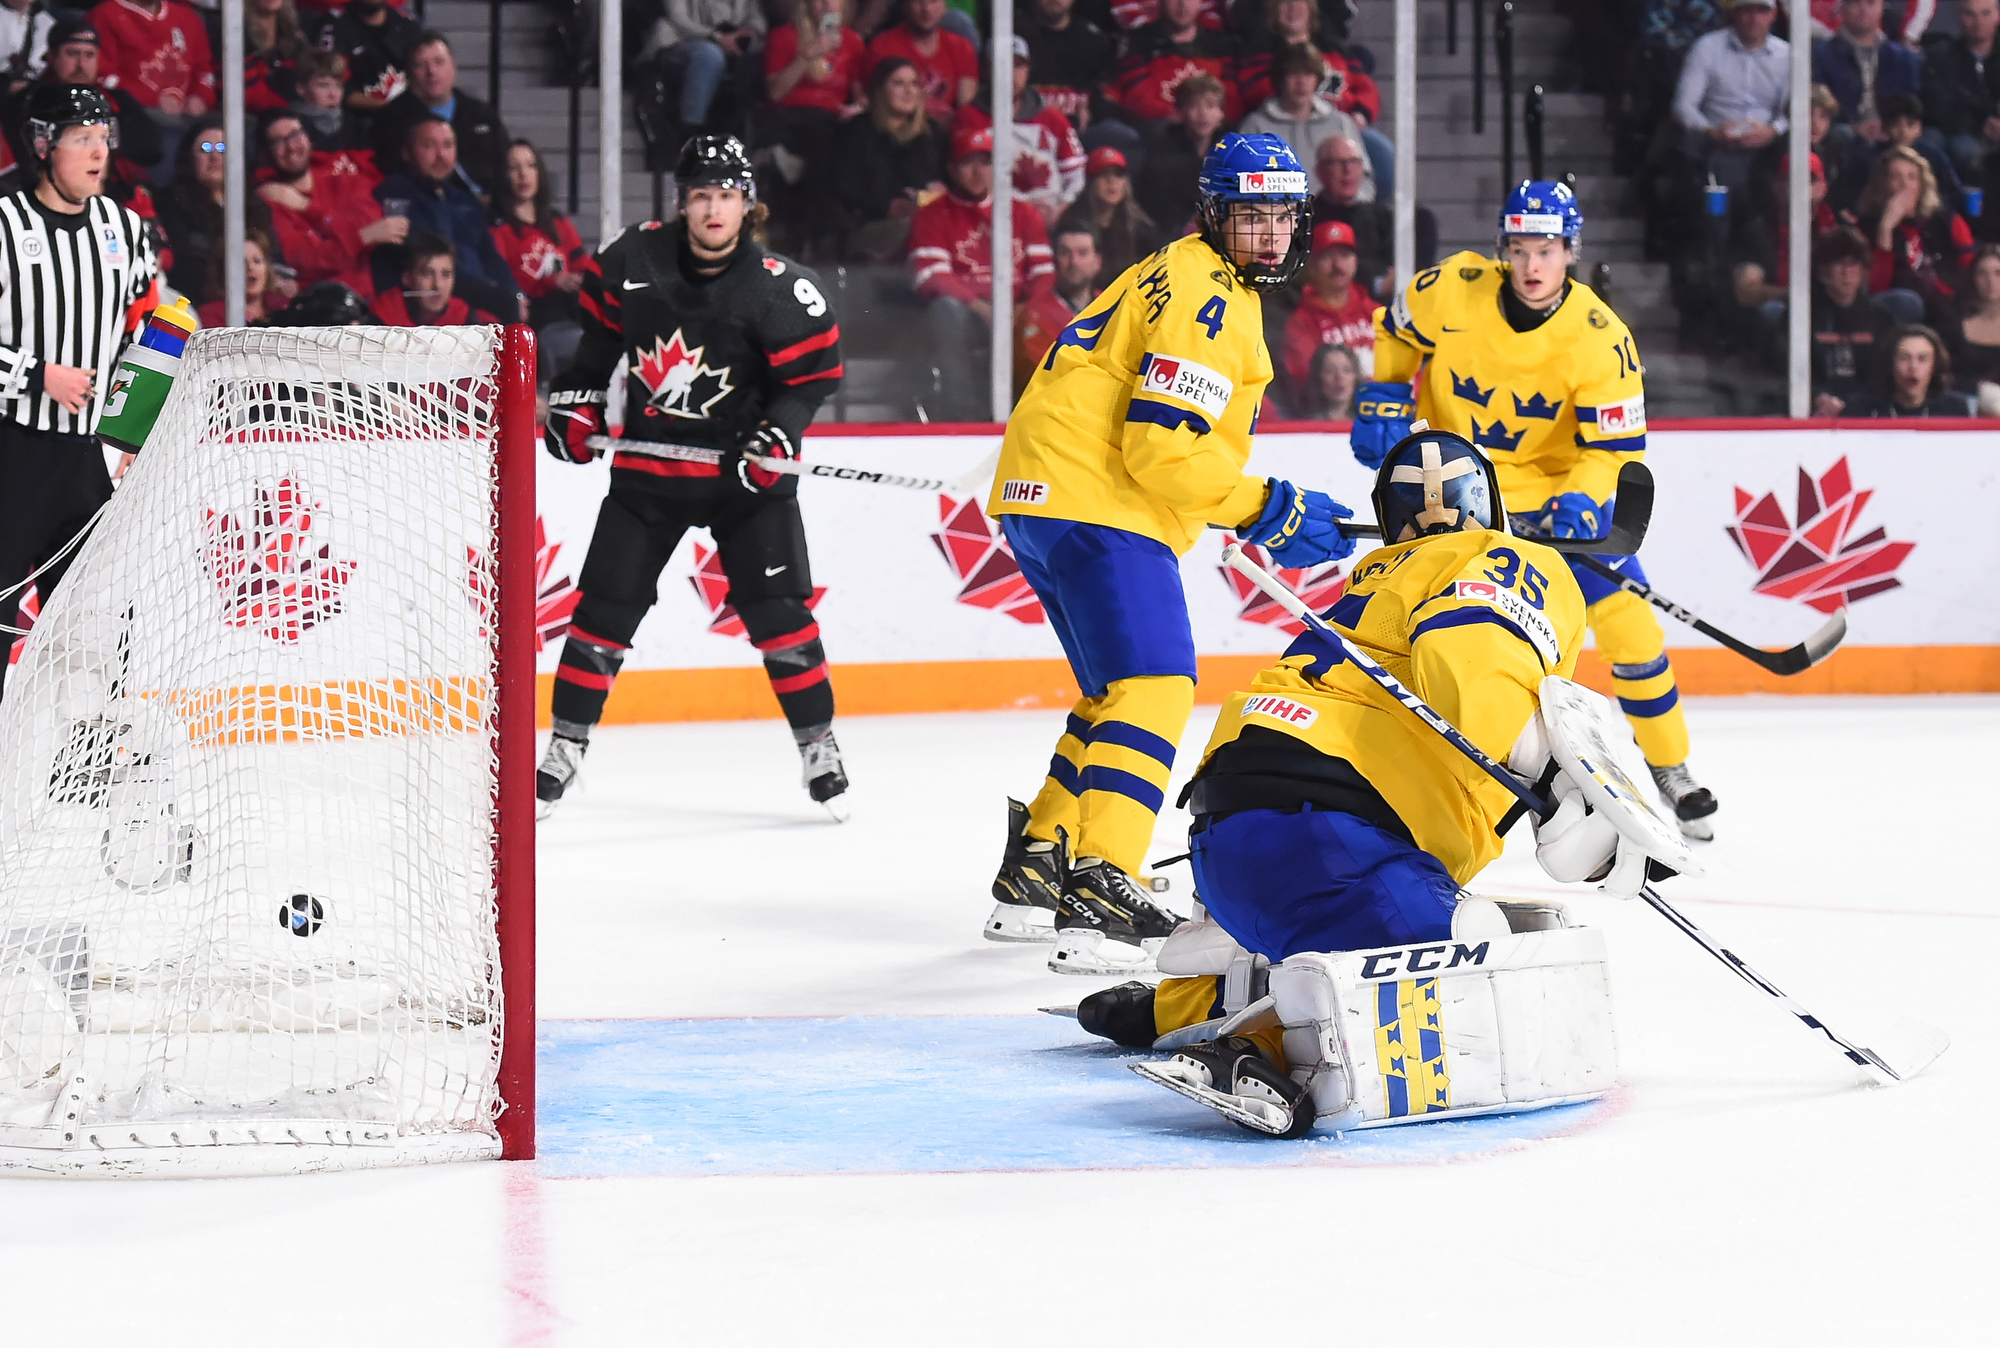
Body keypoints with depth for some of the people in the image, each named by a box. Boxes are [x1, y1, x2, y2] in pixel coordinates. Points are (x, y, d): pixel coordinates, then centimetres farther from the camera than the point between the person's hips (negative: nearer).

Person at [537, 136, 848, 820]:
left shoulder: (777, 287, -14)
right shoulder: (635, 259, -7)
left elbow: (813, 371, -7)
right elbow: (601, 325, 12)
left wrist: (778, 435, -20)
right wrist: (577, 398, 8)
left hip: (742, 469, -2)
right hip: (647, 462, 2)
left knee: (778, 609, -9)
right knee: (604, 609, 1)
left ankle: (819, 749, 4)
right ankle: (563, 749, 11)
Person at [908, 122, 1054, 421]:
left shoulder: (1024, 214, 16)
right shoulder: (934, 216, 6)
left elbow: (1044, 276, 6)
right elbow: (931, 280, -8)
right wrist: (981, 307, -22)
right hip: (966, 317, -2)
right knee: (947, 307, -35)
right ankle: (960, 413, -34)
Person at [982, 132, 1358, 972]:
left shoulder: (1203, 280, 21)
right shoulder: (1205, 292, -13)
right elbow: (1165, 442, -21)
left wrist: (1260, 506, 23)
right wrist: (1267, 512, -16)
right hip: (1093, 502, -11)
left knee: (1117, 691, 22)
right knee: (1152, 689, -19)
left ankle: (1035, 872, 27)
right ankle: (1098, 899, -31)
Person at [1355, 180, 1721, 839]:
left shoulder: (1602, 338, -21)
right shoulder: (1451, 289, -18)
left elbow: (1615, 447, -18)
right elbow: (1395, 336, 5)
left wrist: (1581, 501, -34)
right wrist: (1384, 399, -6)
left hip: (1556, 483, 0)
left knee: (1627, 619, -5)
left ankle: (1668, 767, 11)